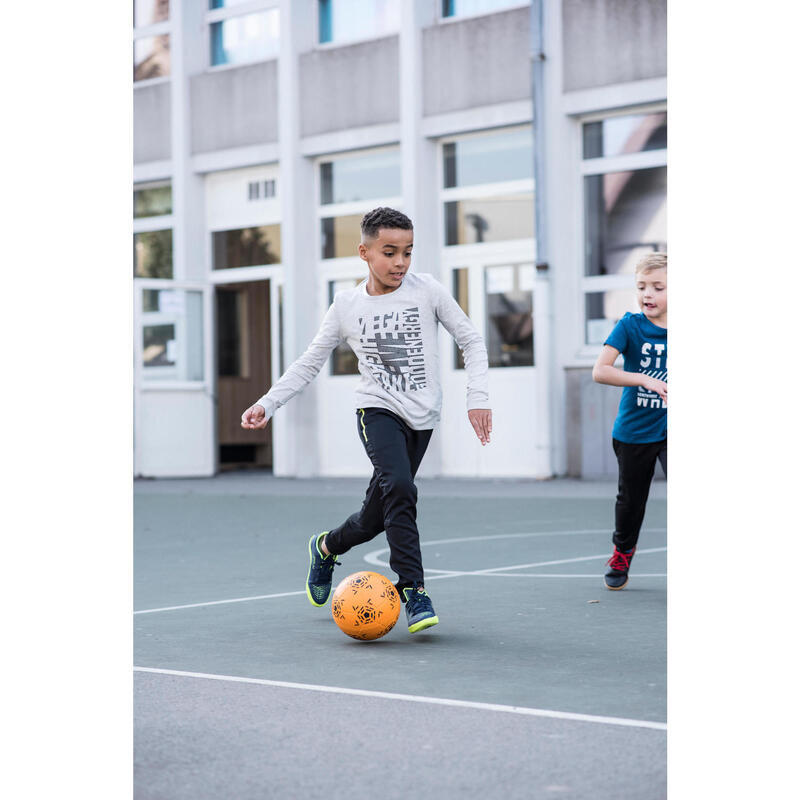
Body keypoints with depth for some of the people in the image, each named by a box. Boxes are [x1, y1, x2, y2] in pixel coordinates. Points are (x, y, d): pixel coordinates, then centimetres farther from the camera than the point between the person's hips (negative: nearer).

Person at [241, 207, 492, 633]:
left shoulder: (427, 290, -4)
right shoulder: (347, 305, -2)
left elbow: (471, 341, 3)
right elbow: (309, 361, 7)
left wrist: (478, 397, -7)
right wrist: (267, 403, -2)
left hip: (421, 419, 2)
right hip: (377, 410, -1)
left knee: (376, 517, 6)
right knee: (399, 487, -29)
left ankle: (327, 546, 38)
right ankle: (413, 590, -22)